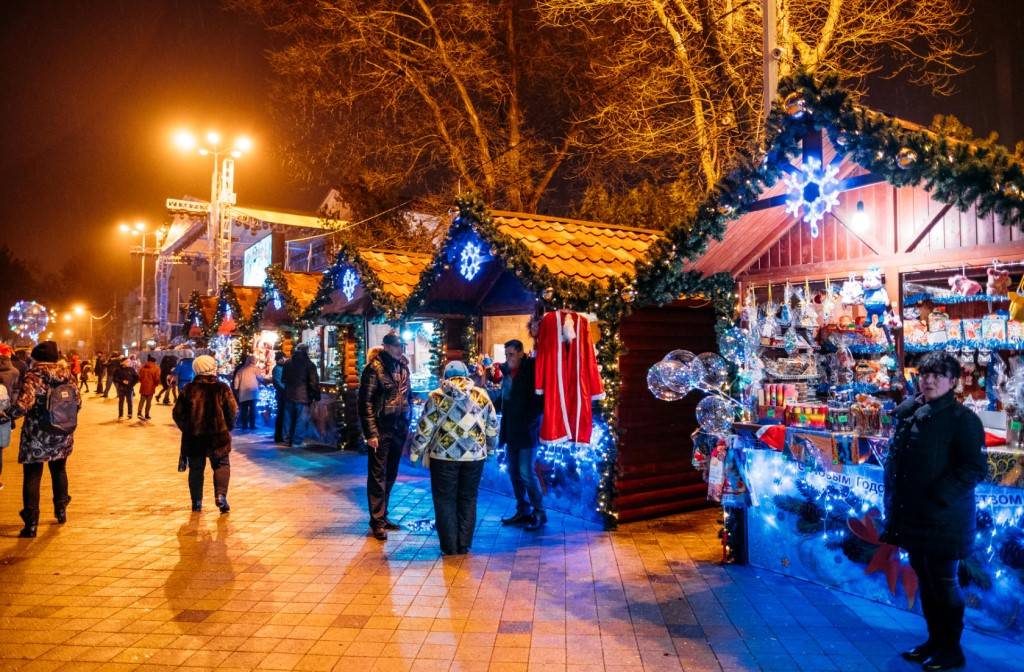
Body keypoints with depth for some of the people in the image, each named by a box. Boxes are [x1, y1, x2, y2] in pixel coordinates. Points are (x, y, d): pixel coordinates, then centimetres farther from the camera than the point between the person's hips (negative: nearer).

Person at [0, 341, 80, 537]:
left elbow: (24, 404, -26)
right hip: (62, 436, 5)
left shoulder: (33, 376, -14)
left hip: (36, 437, -4)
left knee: (32, 477, 5)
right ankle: (61, 510, 35)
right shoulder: (67, 376, 1)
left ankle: (31, 523, 5)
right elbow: (78, 403, 4)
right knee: (59, 471, 23)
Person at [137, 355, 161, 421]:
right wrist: (156, 384, 7)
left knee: (142, 400, 9)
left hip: (143, 386, 3)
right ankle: (146, 415, 10)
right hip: (151, 387, -3)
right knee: (148, 402, 6)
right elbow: (157, 378, -12)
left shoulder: (143, 367, 3)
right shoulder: (156, 368, -9)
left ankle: (139, 413, -11)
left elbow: (139, 376, 5)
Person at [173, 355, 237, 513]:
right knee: (221, 465, 11)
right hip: (218, 436, -2)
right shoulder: (222, 388, -8)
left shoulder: (188, 389, -2)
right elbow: (232, 412, -9)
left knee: (196, 469, 15)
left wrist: (186, 428, 16)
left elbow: (177, 413, 0)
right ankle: (221, 495, -9)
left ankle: (196, 502, 18)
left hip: (193, 437, 2)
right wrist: (227, 428, 9)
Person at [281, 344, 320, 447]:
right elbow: (314, 382, -11)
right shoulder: (309, 365, -9)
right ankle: (297, 441, -2)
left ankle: (287, 439, 20)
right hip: (303, 396, -6)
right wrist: (316, 395, -4)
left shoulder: (288, 363, 9)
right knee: (301, 419, -1)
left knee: (289, 418, 14)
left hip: (289, 395, 6)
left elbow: (283, 379, 18)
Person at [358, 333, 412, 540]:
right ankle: (377, 521, 10)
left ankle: (382, 516, 25)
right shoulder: (374, 368, -11)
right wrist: (370, 433, -16)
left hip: (398, 429, 7)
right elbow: (365, 402, -13)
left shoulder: (403, 366, 10)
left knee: (391, 475, 14)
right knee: (378, 475, 2)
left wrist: (407, 425, 13)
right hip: (381, 430, -7)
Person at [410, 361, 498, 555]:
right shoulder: (481, 395, 3)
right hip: (474, 457, 2)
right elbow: (493, 427, 9)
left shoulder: (436, 397, -3)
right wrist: (490, 448, 23)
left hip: (444, 457, -2)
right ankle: (464, 546, 16)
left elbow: (424, 429, -4)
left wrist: (415, 452, 8)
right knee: (468, 499, 13)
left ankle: (450, 547, 11)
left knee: (445, 500, 8)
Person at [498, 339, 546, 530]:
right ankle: (522, 511, 23)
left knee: (526, 473, -7)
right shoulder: (506, 371, 8)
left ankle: (539, 513, 6)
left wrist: (530, 420, -19)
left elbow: (541, 399, -16)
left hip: (527, 430, -7)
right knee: (514, 472, 12)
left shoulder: (531, 370, -11)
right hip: (511, 430, 7)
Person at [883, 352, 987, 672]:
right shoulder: (907, 412, 8)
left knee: (943, 583, 5)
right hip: (914, 516, 7)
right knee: (925, 580, 18)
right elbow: (896, 459, 17)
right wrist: (894, 499, 11)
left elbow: (975, 468, -15)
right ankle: (935, 640, 34)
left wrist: (938, 497, -20)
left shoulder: (962, 418, -11)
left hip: (943, 519, -7)